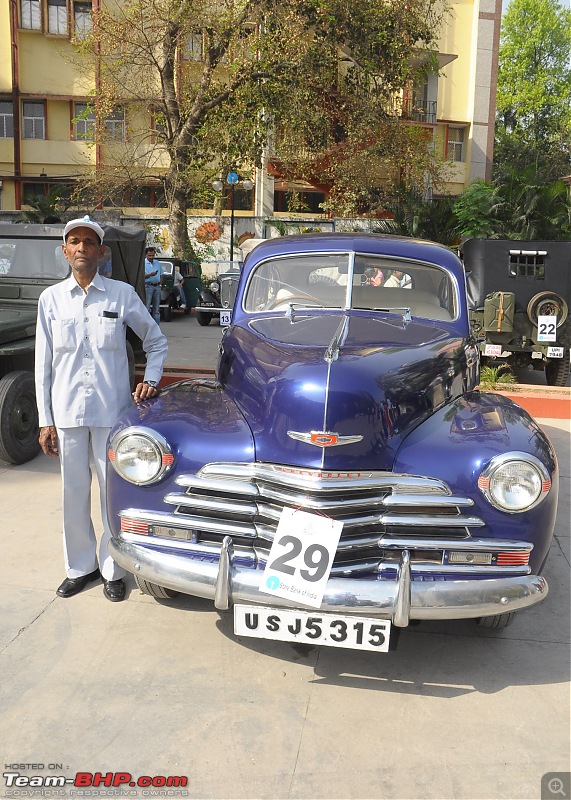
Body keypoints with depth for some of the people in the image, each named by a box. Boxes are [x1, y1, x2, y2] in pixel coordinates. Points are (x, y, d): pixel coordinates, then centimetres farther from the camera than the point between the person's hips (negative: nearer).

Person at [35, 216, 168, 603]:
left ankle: (113, 570, 21)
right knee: (74, 492, 11)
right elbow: (43, 364, 4)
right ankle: (81, 566, 28)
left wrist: (151, 379, -3)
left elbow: (156, 341, 12)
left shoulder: (122, 294, 0)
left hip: (112, 410, -1)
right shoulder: (51, 298, 4)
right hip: (67, 411, 2)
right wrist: (45, 421, 1)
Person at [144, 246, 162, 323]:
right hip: (148, 286, -6)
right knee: (147, 309, -10)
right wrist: (150, 275, -22)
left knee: (156, 309, 7)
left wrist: (160, 284, 8)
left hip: (157, 287, 6)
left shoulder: (158, 263, 18)